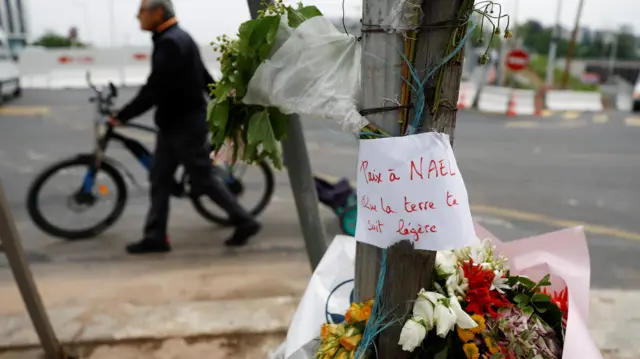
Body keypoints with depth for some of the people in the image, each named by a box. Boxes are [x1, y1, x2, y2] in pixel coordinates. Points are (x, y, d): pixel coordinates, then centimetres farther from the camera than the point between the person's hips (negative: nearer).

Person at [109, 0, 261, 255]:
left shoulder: (170, 43, -20)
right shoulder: (178, 38, 14)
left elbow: (153, 90, -24)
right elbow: (204, 77, 18)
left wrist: (121, 116, -16)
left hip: (185, 124, -10)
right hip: (174, 123, 10)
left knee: (203, 179, -1)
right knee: (159, 179, 10)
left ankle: (244, 222, 13)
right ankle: (155, 237, 18)